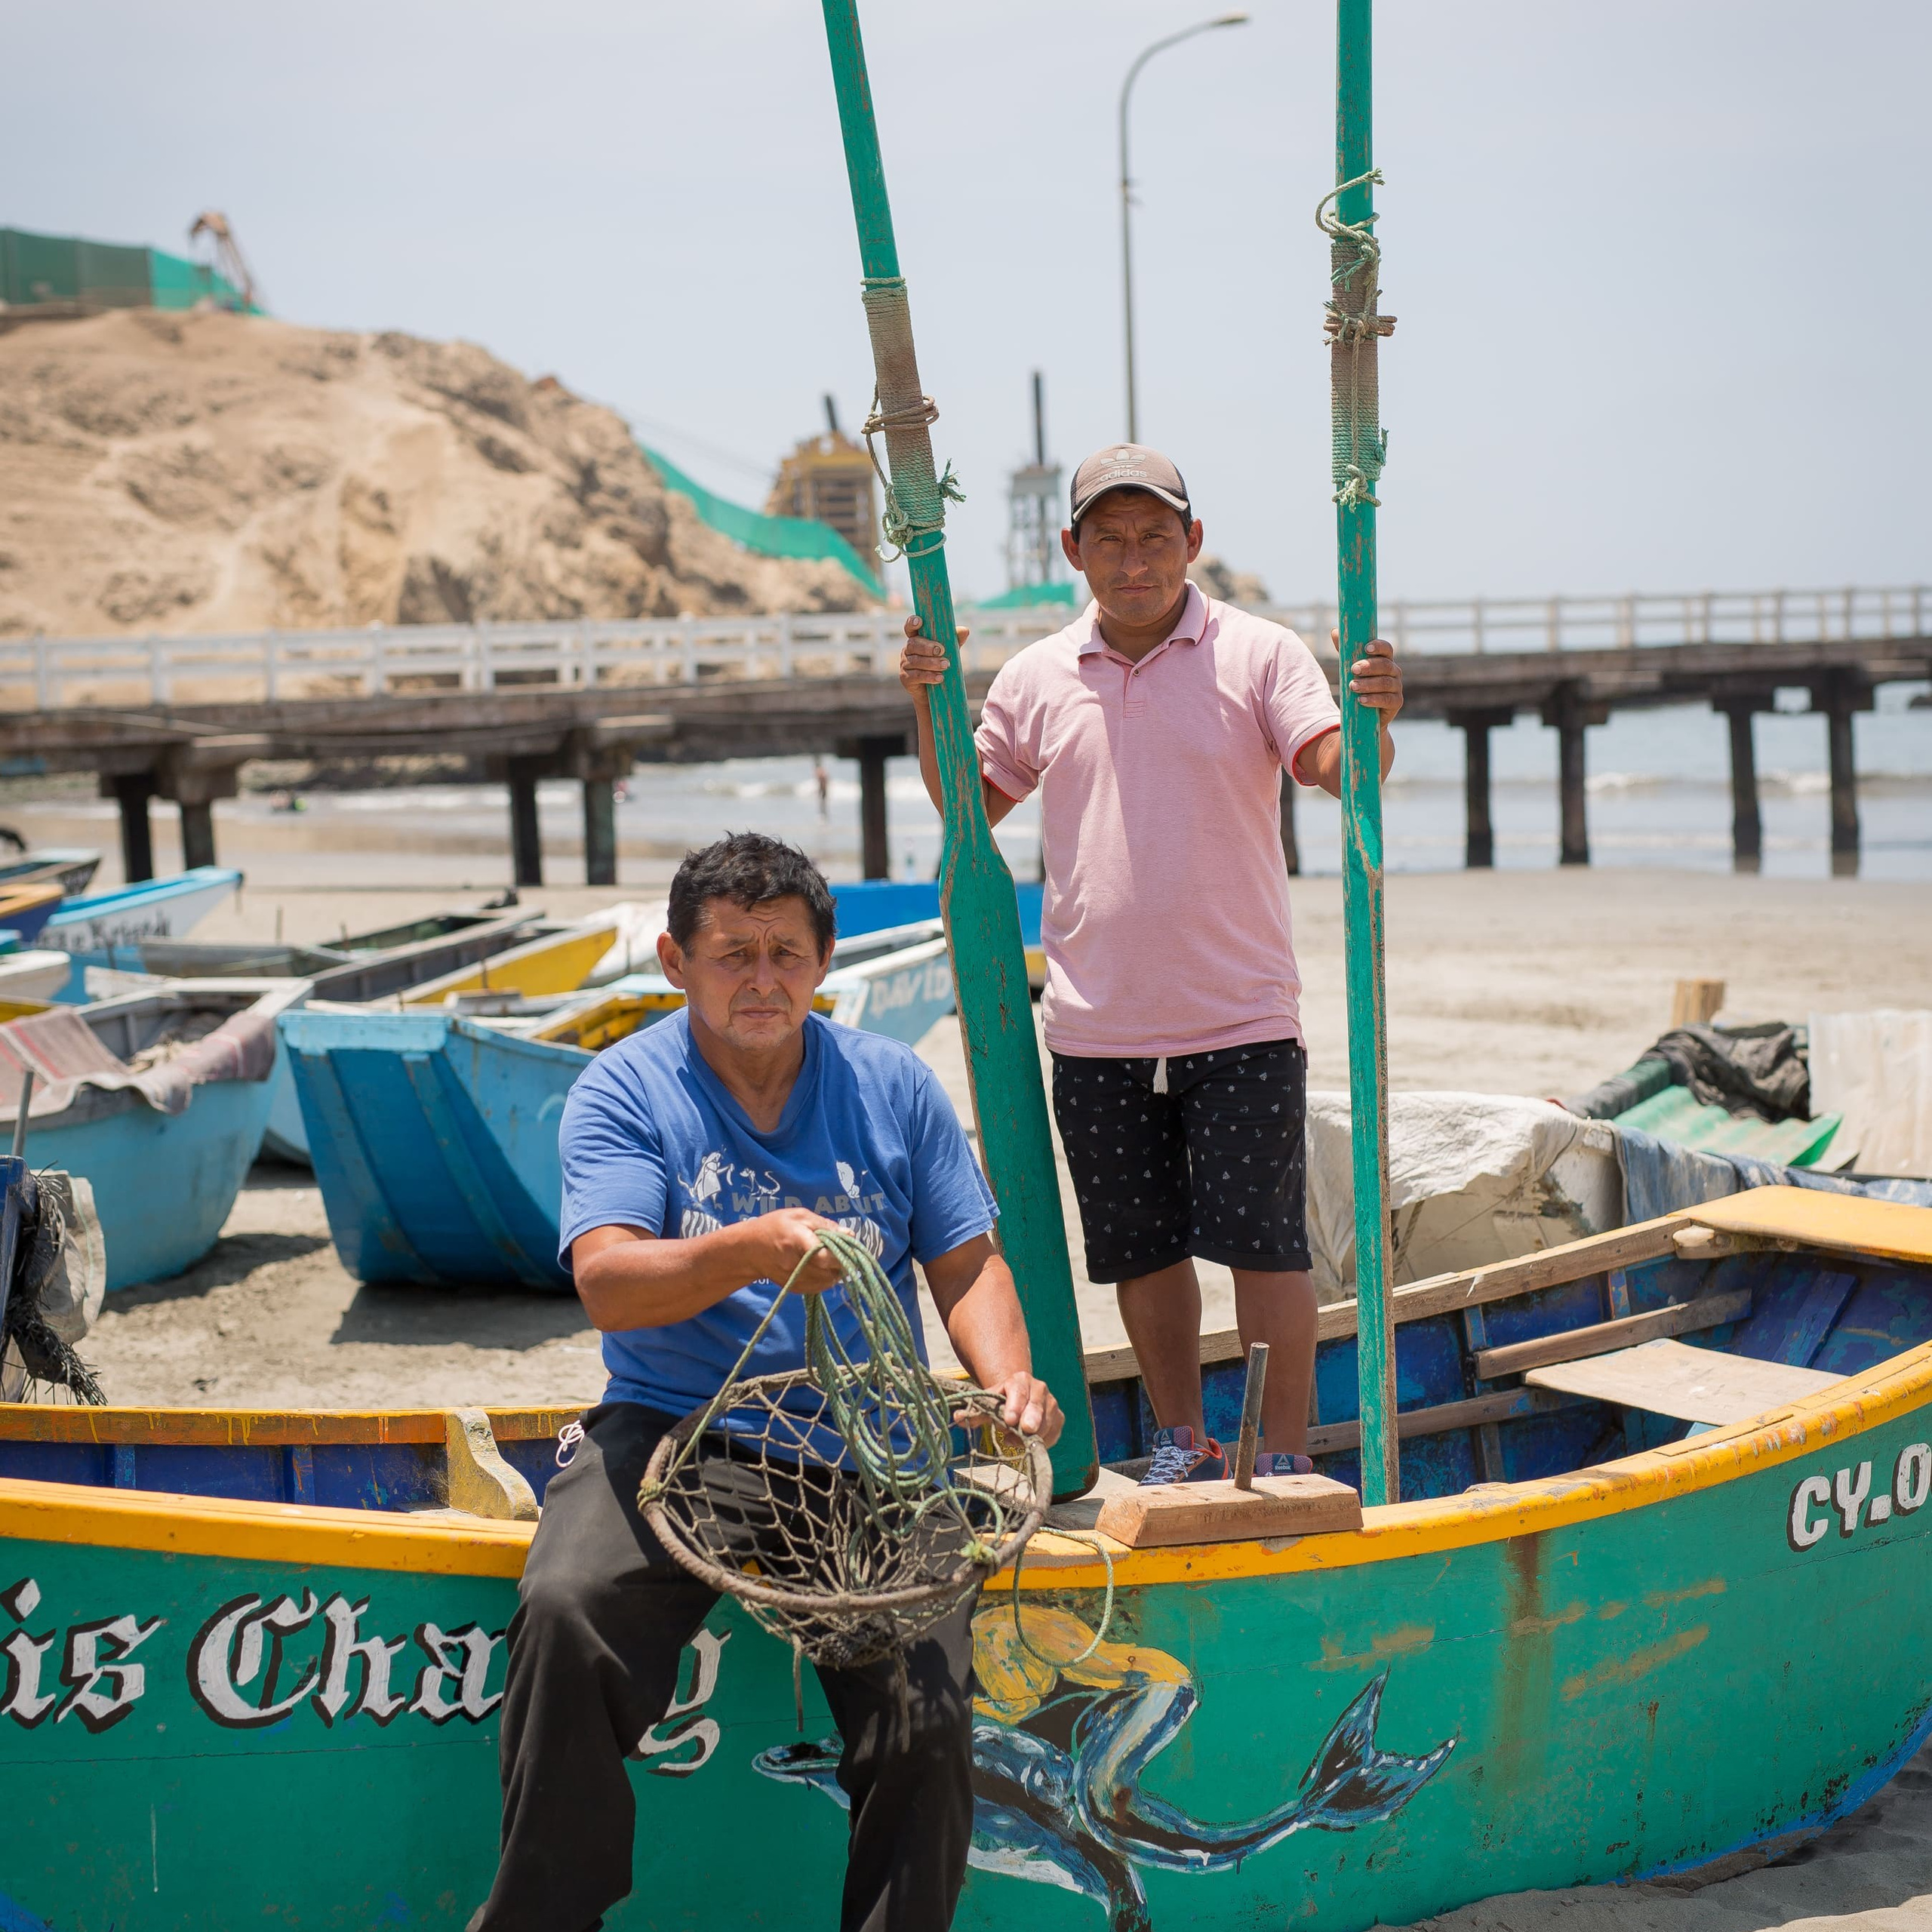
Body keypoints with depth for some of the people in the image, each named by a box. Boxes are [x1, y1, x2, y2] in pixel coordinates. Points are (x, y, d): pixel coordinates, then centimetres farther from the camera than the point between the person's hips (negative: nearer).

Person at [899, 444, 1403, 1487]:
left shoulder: (1260, 655, -2)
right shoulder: (1037, 677, 7)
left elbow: (1340, 773, -14)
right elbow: (968, 807, 15)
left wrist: (1374, 721, -35)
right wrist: (931, 705, 1)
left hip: (1241, 1019, -3)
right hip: (1096, 1029, 3)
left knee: (1261, 1241, -2)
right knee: (1141, 1247, 12)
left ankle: (1284, 1453, 11)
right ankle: (1181, 1440, 29)